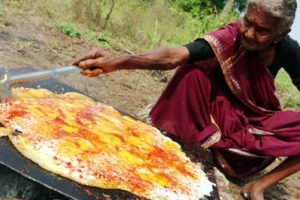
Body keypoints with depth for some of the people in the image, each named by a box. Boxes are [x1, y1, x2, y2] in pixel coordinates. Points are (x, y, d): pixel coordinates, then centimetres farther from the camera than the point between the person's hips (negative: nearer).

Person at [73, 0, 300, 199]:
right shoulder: (232, 36, -27)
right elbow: (174, 56, -41)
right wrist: (117, 61, -56)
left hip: (259, 122, 3)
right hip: (221, 112, -3)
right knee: (193, 72, -31)